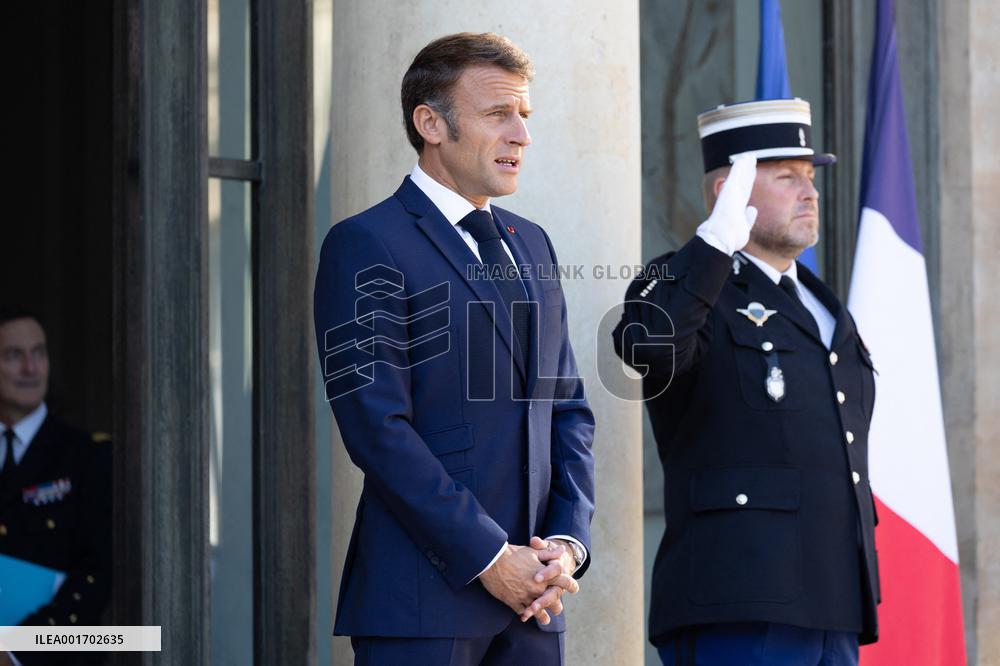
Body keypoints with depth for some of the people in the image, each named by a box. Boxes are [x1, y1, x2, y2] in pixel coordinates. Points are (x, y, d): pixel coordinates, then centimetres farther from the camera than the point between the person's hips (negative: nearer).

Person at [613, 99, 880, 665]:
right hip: (737, 619, -8)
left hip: (829, 613, 8)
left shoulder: (822, 312, 23)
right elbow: (645, 342, -27)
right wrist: (720, 235, -26)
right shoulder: (686, 287, -1)